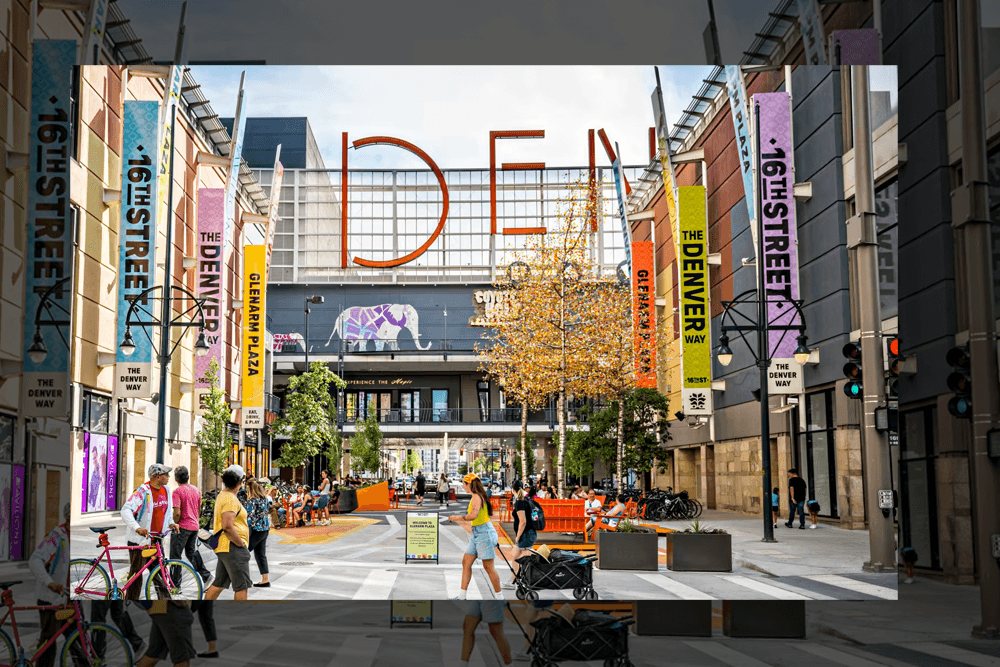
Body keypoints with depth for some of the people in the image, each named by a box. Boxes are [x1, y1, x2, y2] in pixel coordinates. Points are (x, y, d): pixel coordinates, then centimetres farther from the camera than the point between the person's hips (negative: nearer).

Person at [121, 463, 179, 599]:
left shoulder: (166, 491, 8)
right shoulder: (143, 491, -17)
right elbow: (126, 510, -27)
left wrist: (171, 523, 5)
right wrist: (137, 528, -40)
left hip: (156, 539, 7)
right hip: (139, 539, -7)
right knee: (136, 573, -1)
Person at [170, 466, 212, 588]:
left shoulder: (177, 492, -14)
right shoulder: (196, 490, 8)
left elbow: (177, 513, -19)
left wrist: (174, 524, -5)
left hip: (182, 527, -7)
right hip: (195, 526, 7)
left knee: (175, 555, 2)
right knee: (191, 552, 20)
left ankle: (175, 585, 3)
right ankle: (206, 576, 10)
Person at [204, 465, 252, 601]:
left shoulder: (221, 495, 16)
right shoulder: (231, 499, -16)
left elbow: (214, 521, 28)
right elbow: (227, 526, -26)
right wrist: (241, 543, -17)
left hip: (223, 547, 10)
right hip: (233, 548, -10)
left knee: (218, 584, 15)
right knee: (242, 586, -5)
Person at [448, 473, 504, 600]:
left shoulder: (476, 497, -16)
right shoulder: (475, 496, 14)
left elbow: (473, 515, -30)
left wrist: (457, 518, -20)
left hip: (484, 532, -10)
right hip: (476, 533, 10)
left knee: (488, 566, -5)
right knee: (466, 562, 7)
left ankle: (500, 597, 4)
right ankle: (462, 596, 10)